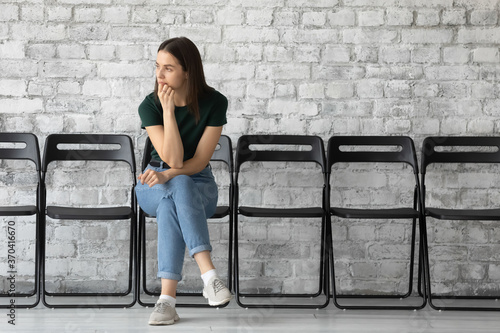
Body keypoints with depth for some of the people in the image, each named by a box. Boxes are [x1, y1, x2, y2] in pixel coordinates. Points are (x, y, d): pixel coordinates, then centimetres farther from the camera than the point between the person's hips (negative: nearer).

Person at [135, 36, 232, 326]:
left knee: (171, 205, -37)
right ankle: (209, 275, -48)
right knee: (179, 188, -38)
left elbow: (200, 160, -12)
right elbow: (173, 159, -20)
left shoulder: (214, 103, -11)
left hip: (200, 185, 0)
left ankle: (168, 298, -46)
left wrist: (167, 175, -28)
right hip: (155, 185, 1)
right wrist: (168, 110, -25)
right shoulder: (150, 106, -11)